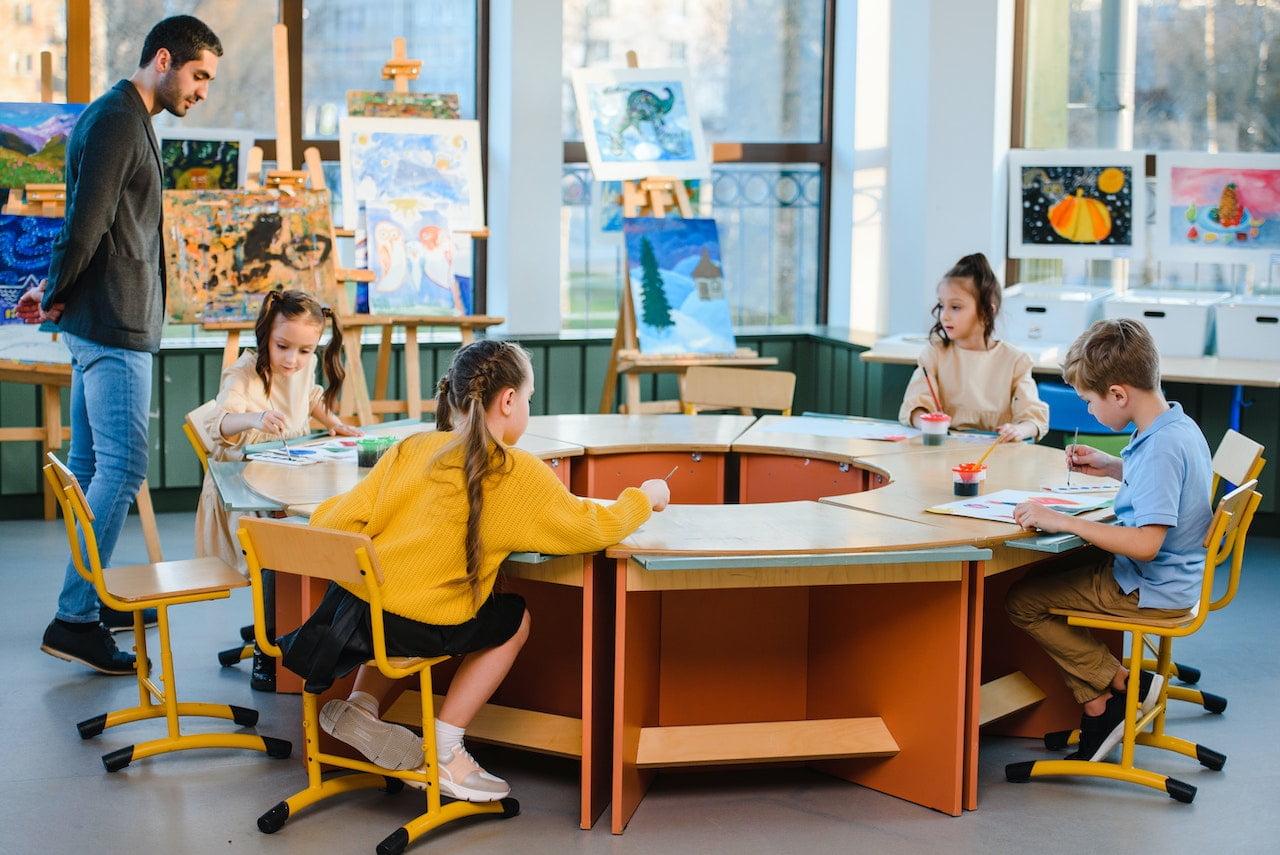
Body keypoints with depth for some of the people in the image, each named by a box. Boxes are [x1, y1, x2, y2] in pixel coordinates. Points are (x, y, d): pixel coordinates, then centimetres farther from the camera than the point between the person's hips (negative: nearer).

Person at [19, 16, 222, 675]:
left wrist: (57, 293, 11)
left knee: (90, 466, 14)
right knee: (122, 470, -11)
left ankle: (91, 598, 23)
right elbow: (86, 223, -20)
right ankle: (74, 620, -9)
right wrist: (57, 297, -8)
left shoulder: (125, 119, 20)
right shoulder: (118, 120, -14)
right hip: (113, 328, -10)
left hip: (101, 324, 10)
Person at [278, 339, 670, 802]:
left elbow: (332, 521, 4)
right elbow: (593, 527, -3)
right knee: (514, 619, 22)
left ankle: (361, 704, 20)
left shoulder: (411, 448, 5)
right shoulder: (518, 472, -8)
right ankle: (442, 750, 17)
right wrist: (645, 497, 16)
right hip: (417, 629, -5)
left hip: (353, 603, 6)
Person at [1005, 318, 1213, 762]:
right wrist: (1114, 467, 13)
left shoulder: (1161, 448, -28)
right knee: (1049, 579, 23)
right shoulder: (1178, 426, 2)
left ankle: (1122, 685, 3)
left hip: (1149, 590, -10)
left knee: (1022, 601, -3)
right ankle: (1097, 704, 13)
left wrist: (1061, 520, -32)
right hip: (1170, 576, 10)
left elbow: (1145, 543, -34)